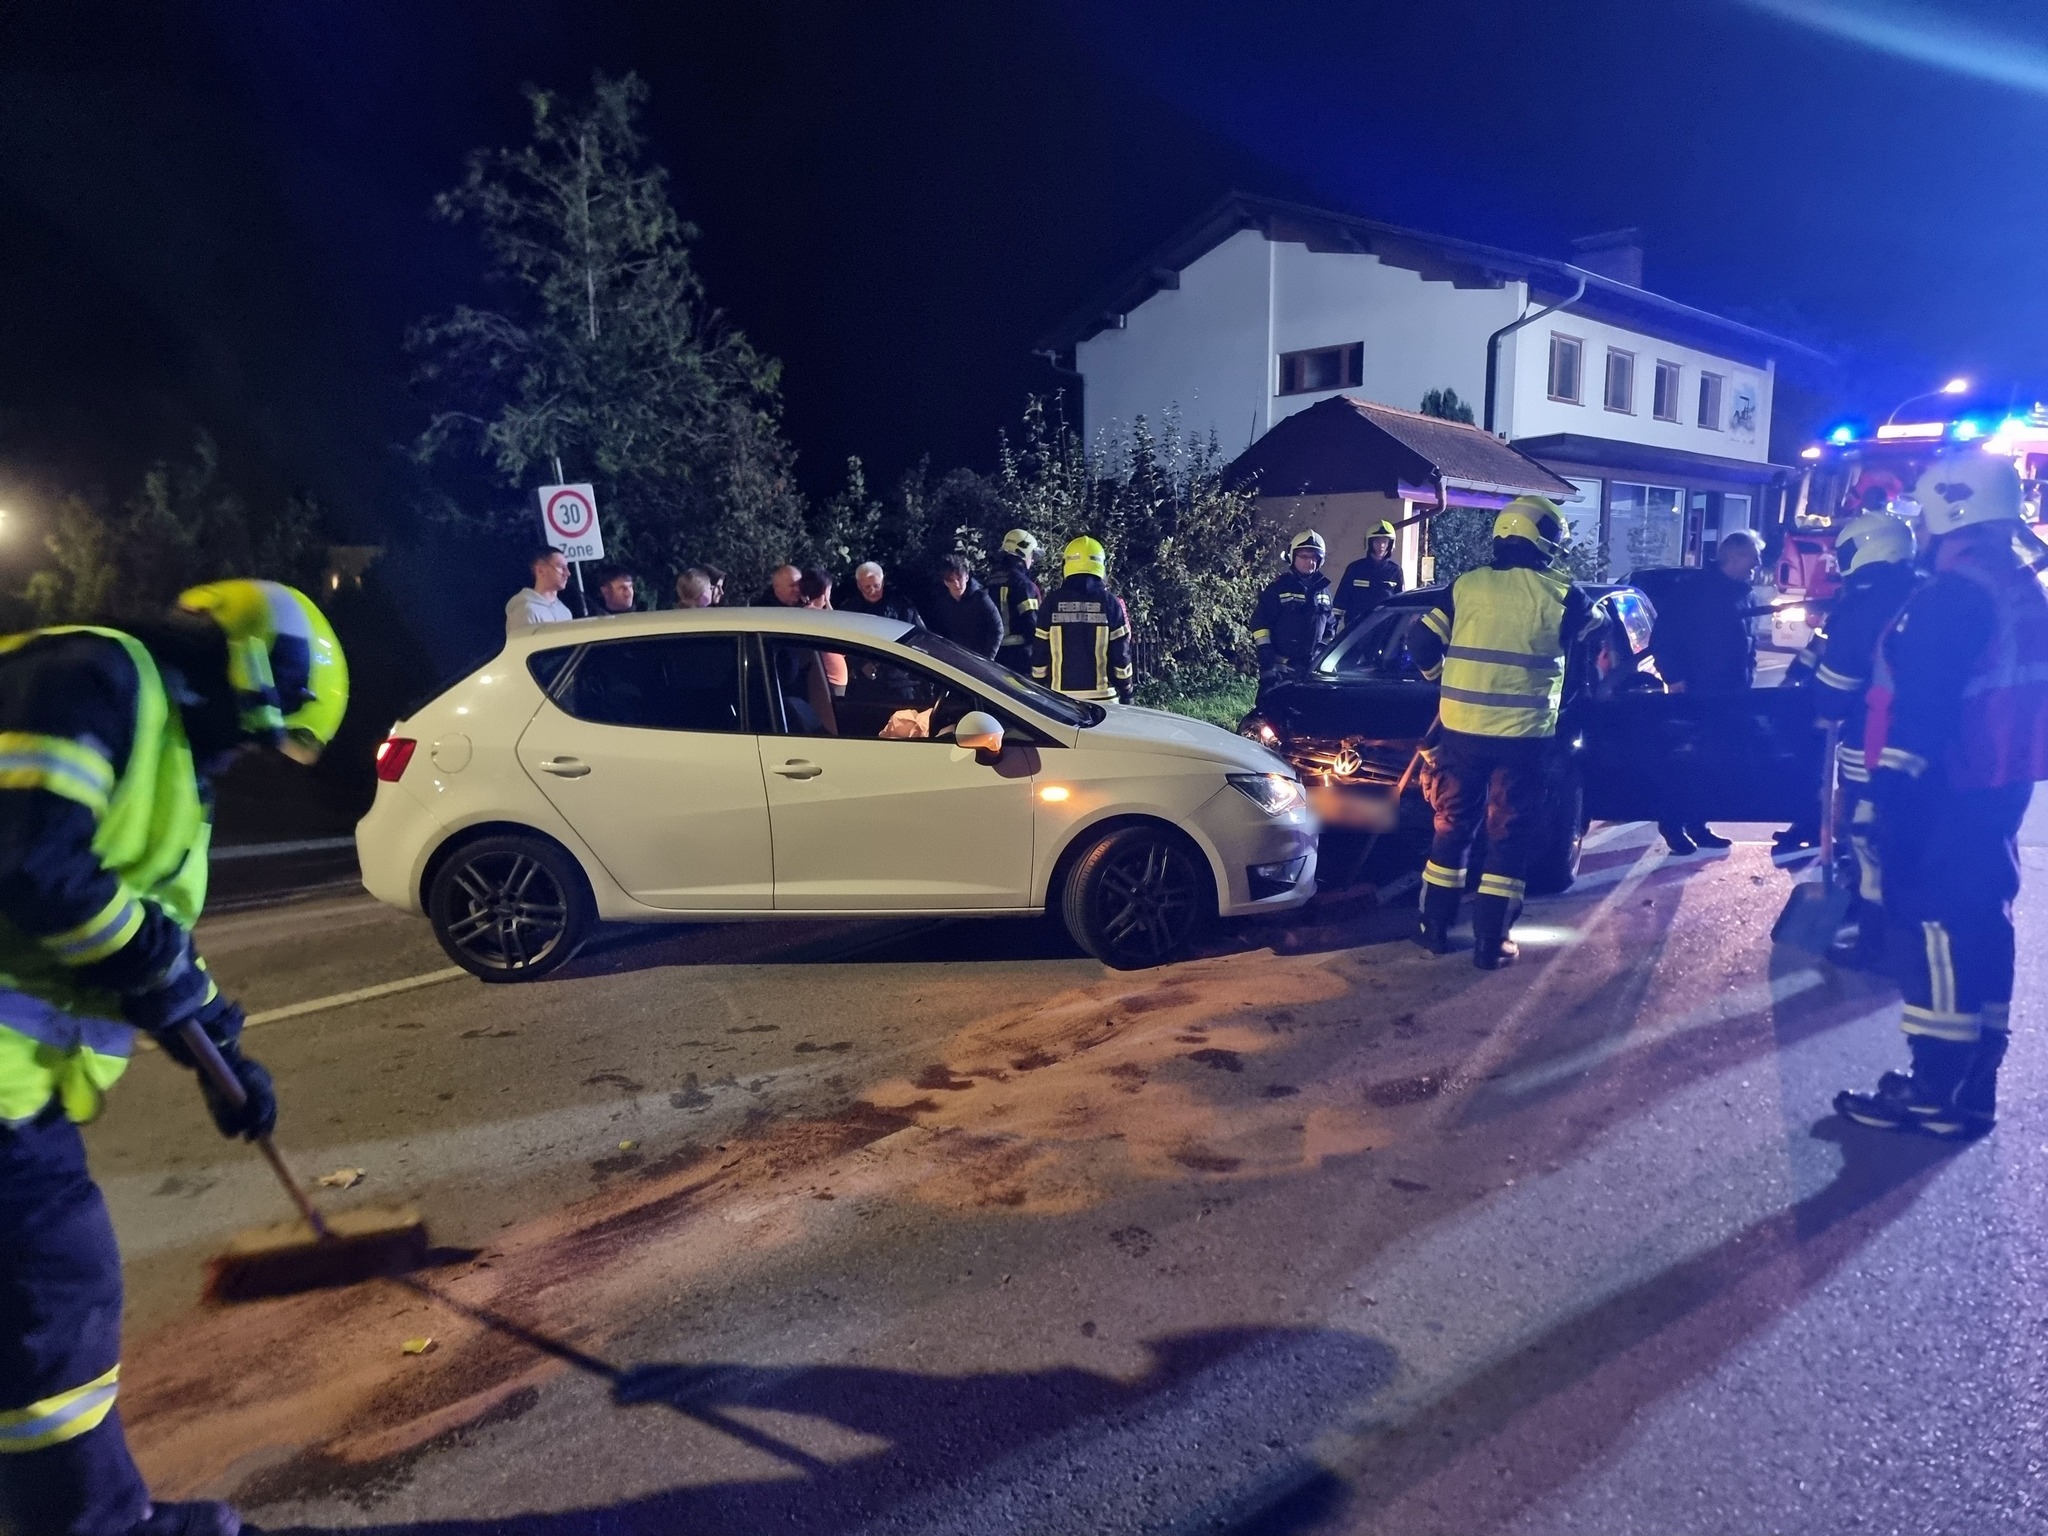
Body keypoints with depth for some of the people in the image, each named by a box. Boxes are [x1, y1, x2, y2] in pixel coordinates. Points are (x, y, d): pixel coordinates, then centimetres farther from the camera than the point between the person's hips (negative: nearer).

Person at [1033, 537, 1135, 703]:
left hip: (1060, 694, 1)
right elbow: (1121, 652, 0)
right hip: (1101, 694, -1)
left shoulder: (1052, 602, 0)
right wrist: (1125, 691, 9)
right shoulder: (1109, 602, -2)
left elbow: (1040, 650, 3)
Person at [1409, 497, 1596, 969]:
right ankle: (1490, 943, 9)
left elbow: (1422, 645, 5)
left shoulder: (1465, 586, 3)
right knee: (1508, 837, 6)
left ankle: (1434, 928, 21)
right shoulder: (1563, 596, -2)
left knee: (1451, 827, 15)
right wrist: (1566, 694, 24)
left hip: (1460, 728, 3)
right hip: (1522, 735, -2)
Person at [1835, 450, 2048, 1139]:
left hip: (1947, 789, -10)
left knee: (1932, 926, -4)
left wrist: (1895, 782, -23)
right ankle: (1970, 1085, 23)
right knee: (1979, 921, 14)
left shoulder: (1955, 590, -18)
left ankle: (1936, 1092, 1)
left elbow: (1922, 701, -24)